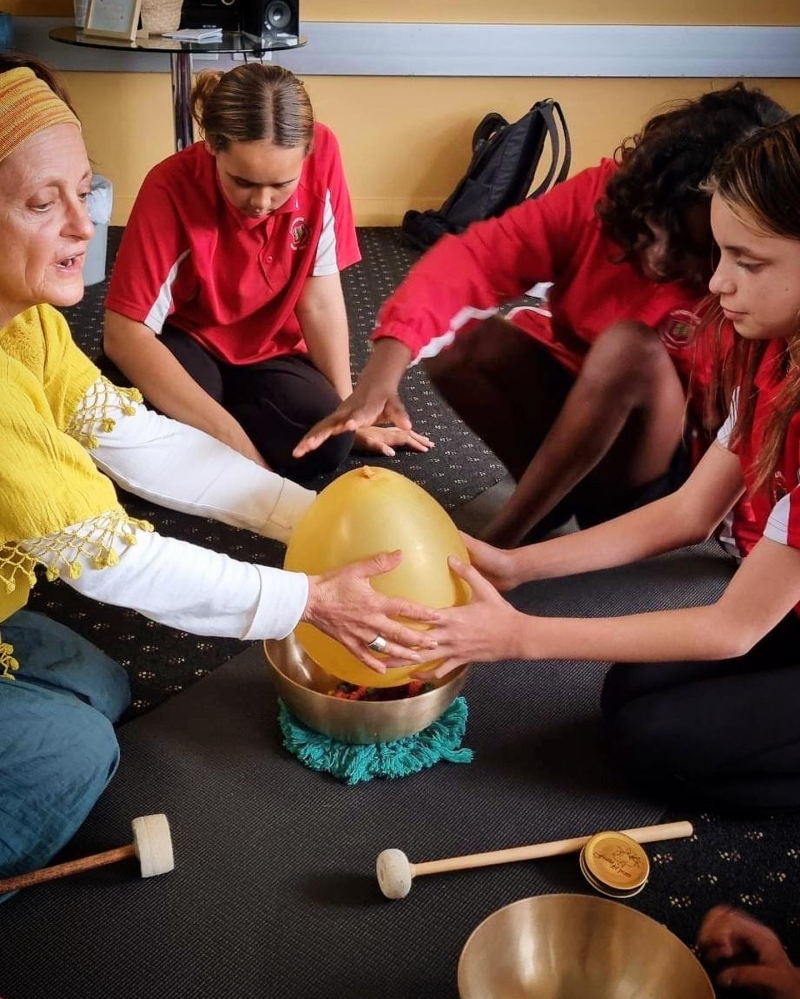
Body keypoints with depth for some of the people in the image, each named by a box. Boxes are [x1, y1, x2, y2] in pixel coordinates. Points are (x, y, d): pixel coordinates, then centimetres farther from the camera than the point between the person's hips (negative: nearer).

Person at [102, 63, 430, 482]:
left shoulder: (322, 153, -21)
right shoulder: (171, 188, -28)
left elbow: (319, 298, -13)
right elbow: (125, 334, -29)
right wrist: (231, 436, -34)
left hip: (269, 350, 3)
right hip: (185, 344, -3)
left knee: (328, 437, -27)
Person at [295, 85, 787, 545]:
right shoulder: (602, 195, -19)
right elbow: (474, 256, -30)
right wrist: (383, 371, -43)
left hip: (657, 458, -2)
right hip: (574, 407, 3)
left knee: (631, 346, -34)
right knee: (454, 337, -23)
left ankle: (497, 541, -23)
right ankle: (550, 493, -4)